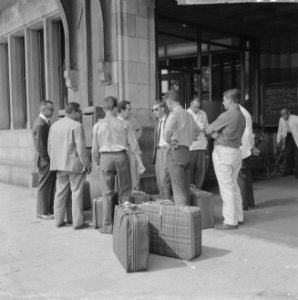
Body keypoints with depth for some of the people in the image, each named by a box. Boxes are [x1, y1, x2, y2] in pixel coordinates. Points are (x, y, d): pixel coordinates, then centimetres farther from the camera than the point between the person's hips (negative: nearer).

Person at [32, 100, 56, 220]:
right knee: (44, 186, 1)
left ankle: (49, 209, 26)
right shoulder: (40, 124, -18)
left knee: (51, 186, 15)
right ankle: (42, 212, 13)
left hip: (50, 159, 9)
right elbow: (40, 145, -22)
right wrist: (48, 158, -15)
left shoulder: (46, 122, 13)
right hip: (45, 160, -9)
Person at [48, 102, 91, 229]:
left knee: (60, 192, 13)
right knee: (76, 193, 1)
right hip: (75, 164, -6)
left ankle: (58, 220, 20)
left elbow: (50, 146, 13)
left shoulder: (54, 125, 10)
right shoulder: (76, 126, -12)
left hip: (60, 165, 7)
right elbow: (81, 147, -15)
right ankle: (77, 222, 5)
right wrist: (86, 164, -8)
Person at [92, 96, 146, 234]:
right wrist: (140, 163, 2)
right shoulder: (124, 124, 0)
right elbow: (133, 145, -1)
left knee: (107, 193, 8)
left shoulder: (98, 125, 0)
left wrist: (97, 163, 18)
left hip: (105, 158, 0)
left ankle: (107, 226, 11)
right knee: (124, 192, 11)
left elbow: (95, 149, 3)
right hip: (121, 157, 0)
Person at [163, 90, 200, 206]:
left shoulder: (175, 114, -11)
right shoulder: (188, 115, 15)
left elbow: (167, 132, -28)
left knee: (178, 189, -6)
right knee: (186, 189, 13)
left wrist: (169, 143, -10)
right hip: (187, 152, 8)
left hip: (176, 152, -8)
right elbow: (197, 130, 32)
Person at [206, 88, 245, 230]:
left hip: (223, 152, -9)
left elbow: (208, 130, -6)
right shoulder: (242, 116, 12)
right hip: (236, 151, 9)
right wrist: (217, 134, 1)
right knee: (233, 185, 17)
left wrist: (214, 133, 13)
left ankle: (230, 221, -1)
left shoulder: (227, 115, -15)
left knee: (226, 187, -5)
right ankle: (238, 216, 24)